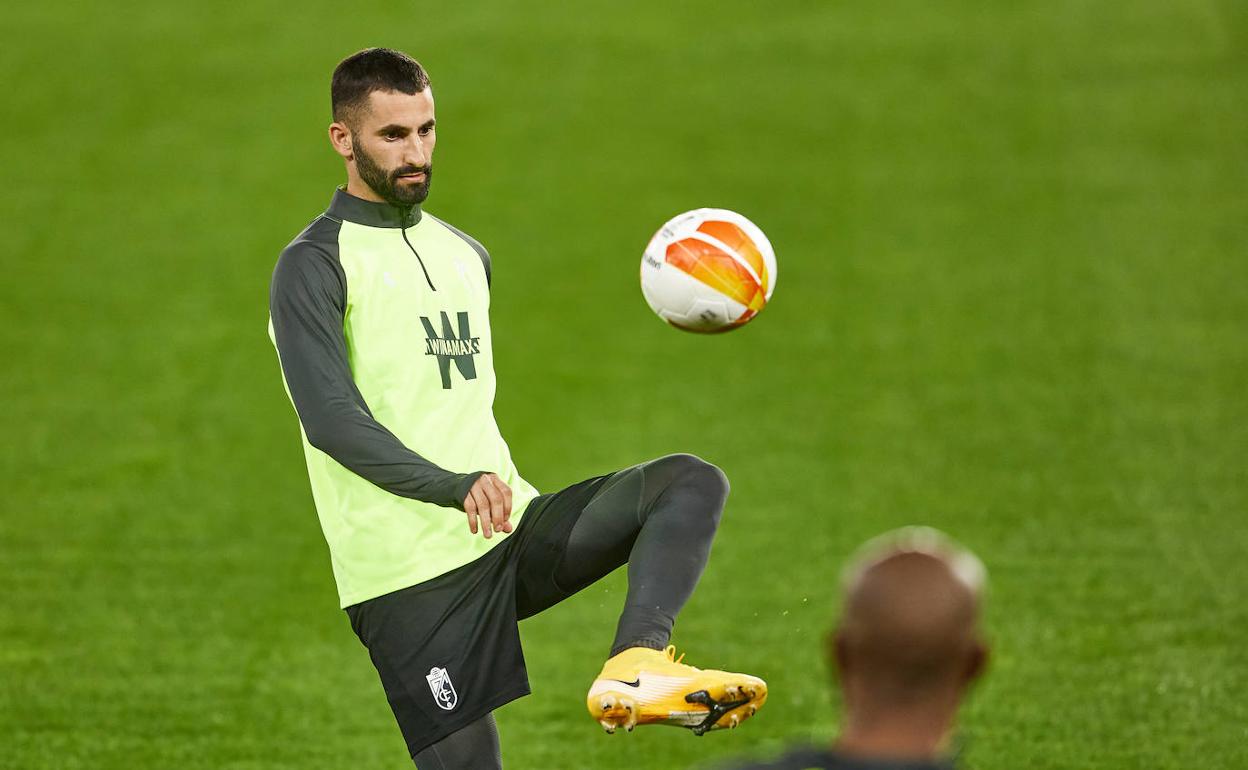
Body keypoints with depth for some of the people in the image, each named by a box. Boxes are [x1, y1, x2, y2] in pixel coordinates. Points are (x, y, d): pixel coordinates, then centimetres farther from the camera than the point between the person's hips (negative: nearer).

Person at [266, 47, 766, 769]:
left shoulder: (466, 254, 20)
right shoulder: (314, 266, -4)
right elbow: (332, 420, -18)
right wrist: (454, 487, -30)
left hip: (514, 531, 7)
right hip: (412, 574, -7)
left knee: (692, 483, -13)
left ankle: (636, 669, -34)